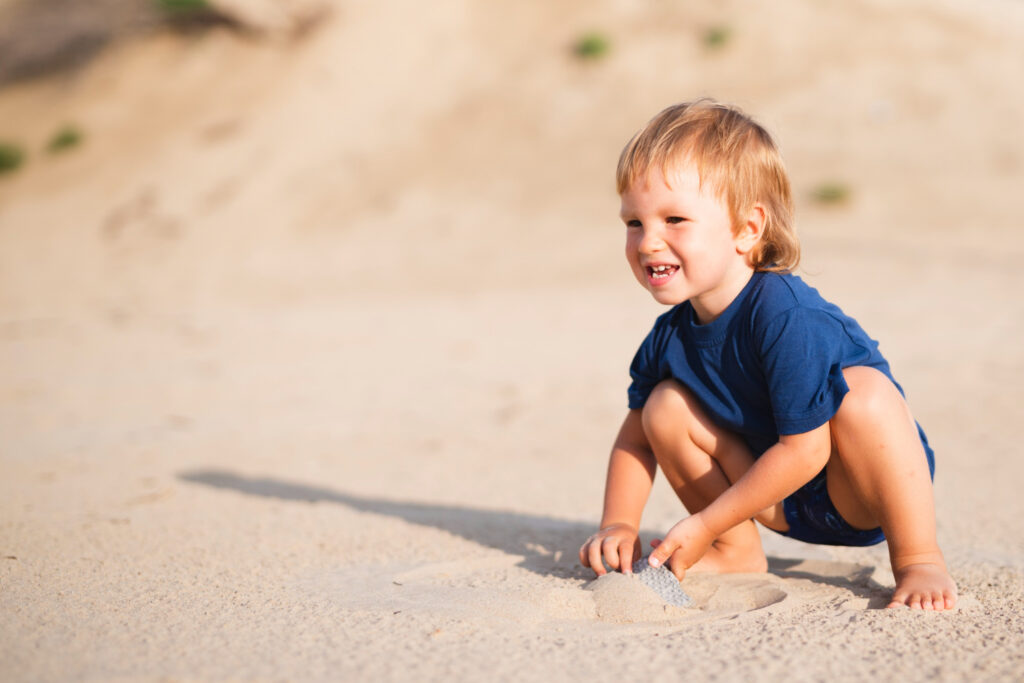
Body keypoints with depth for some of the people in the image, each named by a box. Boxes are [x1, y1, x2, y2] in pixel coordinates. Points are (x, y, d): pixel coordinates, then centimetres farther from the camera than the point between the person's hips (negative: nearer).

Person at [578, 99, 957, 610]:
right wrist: (618, 524, -8)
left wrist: (703, 525, -24)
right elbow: (634, 436, 6)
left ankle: (917, 558, -18)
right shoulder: (672, 334, -9)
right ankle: (737, 553, 7)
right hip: (781, 501, 6)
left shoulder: (788, 317, -31)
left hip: (859, 492, -6)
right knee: (665, 406, -9)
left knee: (862, 391, -35)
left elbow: (804, 450, -30)